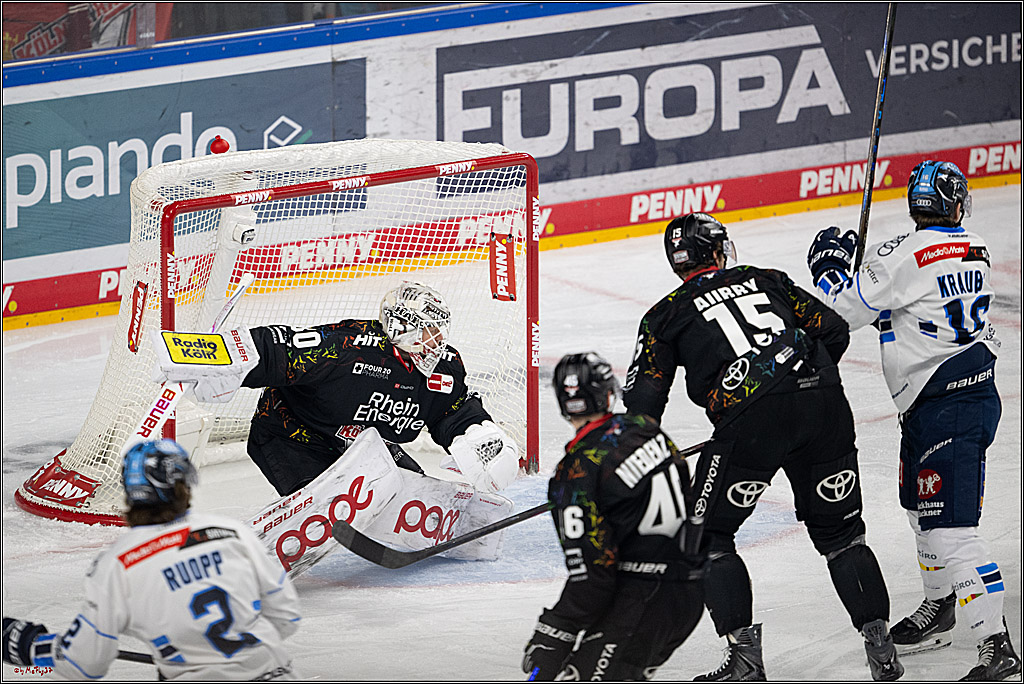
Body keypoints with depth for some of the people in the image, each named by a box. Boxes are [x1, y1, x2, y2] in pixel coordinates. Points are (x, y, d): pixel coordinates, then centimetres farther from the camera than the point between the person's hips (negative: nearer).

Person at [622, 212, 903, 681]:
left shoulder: (668, 314, 17)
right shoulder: (765, 281, 25)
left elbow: (642, 400, 12)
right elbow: (833, 331, 23)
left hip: (753, 415, -4)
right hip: (825, 405, 4)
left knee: (706, 534, 11)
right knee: (839, 532, 18)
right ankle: (880, 645, 13)